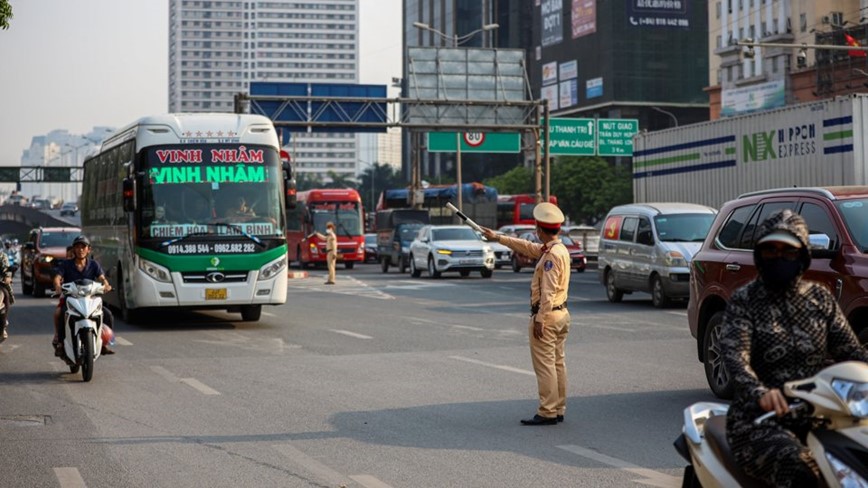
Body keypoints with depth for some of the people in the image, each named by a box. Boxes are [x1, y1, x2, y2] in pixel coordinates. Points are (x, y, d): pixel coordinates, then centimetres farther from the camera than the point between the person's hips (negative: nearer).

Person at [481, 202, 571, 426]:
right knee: (557, 363, 12)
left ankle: (547, 413, -6)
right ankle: (558, 410, 17)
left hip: (547, 315, -10)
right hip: (561, 313, 10)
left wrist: (539, 319, -23)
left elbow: (548, 291, -24)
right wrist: (498, 238, 31)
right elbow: (527, 247, 26)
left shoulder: (552, 255, -19)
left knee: (545, 365, -7)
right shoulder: (558, 249, 12)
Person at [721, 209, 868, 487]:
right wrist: (759, 391, -34)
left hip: (817, 415, 4)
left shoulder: (820, 298, 13)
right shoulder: (744, 301, 1)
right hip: (760, 419, -4)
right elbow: (734, 354, -14)